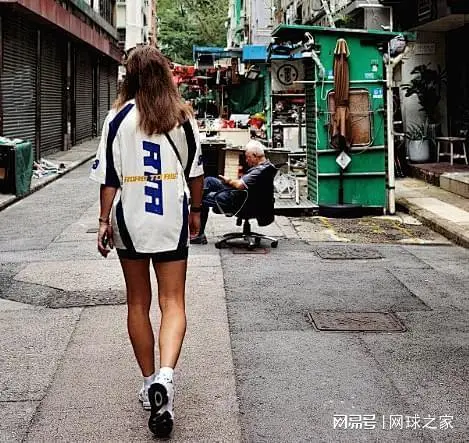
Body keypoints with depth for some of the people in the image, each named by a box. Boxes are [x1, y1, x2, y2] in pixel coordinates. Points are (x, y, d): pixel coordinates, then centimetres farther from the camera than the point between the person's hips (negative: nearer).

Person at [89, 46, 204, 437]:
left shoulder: (119, 117, -4)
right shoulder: (183, 117, 1)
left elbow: (109, 175, -5)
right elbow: (196, 170, 7)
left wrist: (104, 221, 2)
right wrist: (195, 210, 20)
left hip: (129, 219, 0)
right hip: (172, 220, 0)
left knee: (138, 302, 13)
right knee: (173, 302, 2)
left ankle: (149, 382, 20)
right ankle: (165, 375, -21)